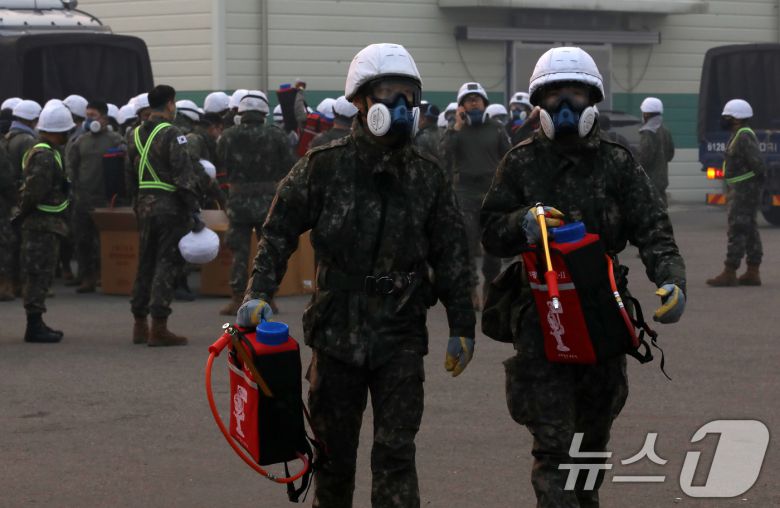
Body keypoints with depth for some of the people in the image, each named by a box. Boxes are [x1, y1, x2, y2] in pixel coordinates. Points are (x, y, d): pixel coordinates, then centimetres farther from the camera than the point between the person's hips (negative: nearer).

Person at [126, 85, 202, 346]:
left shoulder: (136, 134, 11)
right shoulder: (171, 135, -13)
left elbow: (130, 177, 16)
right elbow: (184, 176, -17)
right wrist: (193, 212, -15)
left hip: (144, 206, 7)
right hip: (170, 206, -7)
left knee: (146, 263, 14)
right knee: (167, 265, -4)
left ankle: (140, 325, 18)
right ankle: (158, 327, -7)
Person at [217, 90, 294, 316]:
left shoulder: (228, 136, -4)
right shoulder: (276, 136, -7)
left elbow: (221, 164, 5)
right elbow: (289, 167, -4)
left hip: (238, 198, 1)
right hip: (268, 199, 0)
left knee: (239, 251, 6)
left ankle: (237, 299, 4)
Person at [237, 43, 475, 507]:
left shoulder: (428, 177, 4)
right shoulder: (324, 168, -2)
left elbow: (451, 255, 9)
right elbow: (279, 231, 2)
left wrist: (462, 327, 7)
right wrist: (259, 293, -10)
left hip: (401, 335, 0)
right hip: (337, 330, 0)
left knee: (396, 452, -4)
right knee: (334, 449, 11)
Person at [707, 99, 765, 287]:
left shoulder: (744, 136, -17)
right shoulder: (741, 135, 16)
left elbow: (757, 162, -25)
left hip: (744, 190, -11)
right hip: (741, 190, 11)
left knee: (737, 231, -9)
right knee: (749, 231, 10)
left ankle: (729, 274, -9)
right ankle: (752, 273, 12)